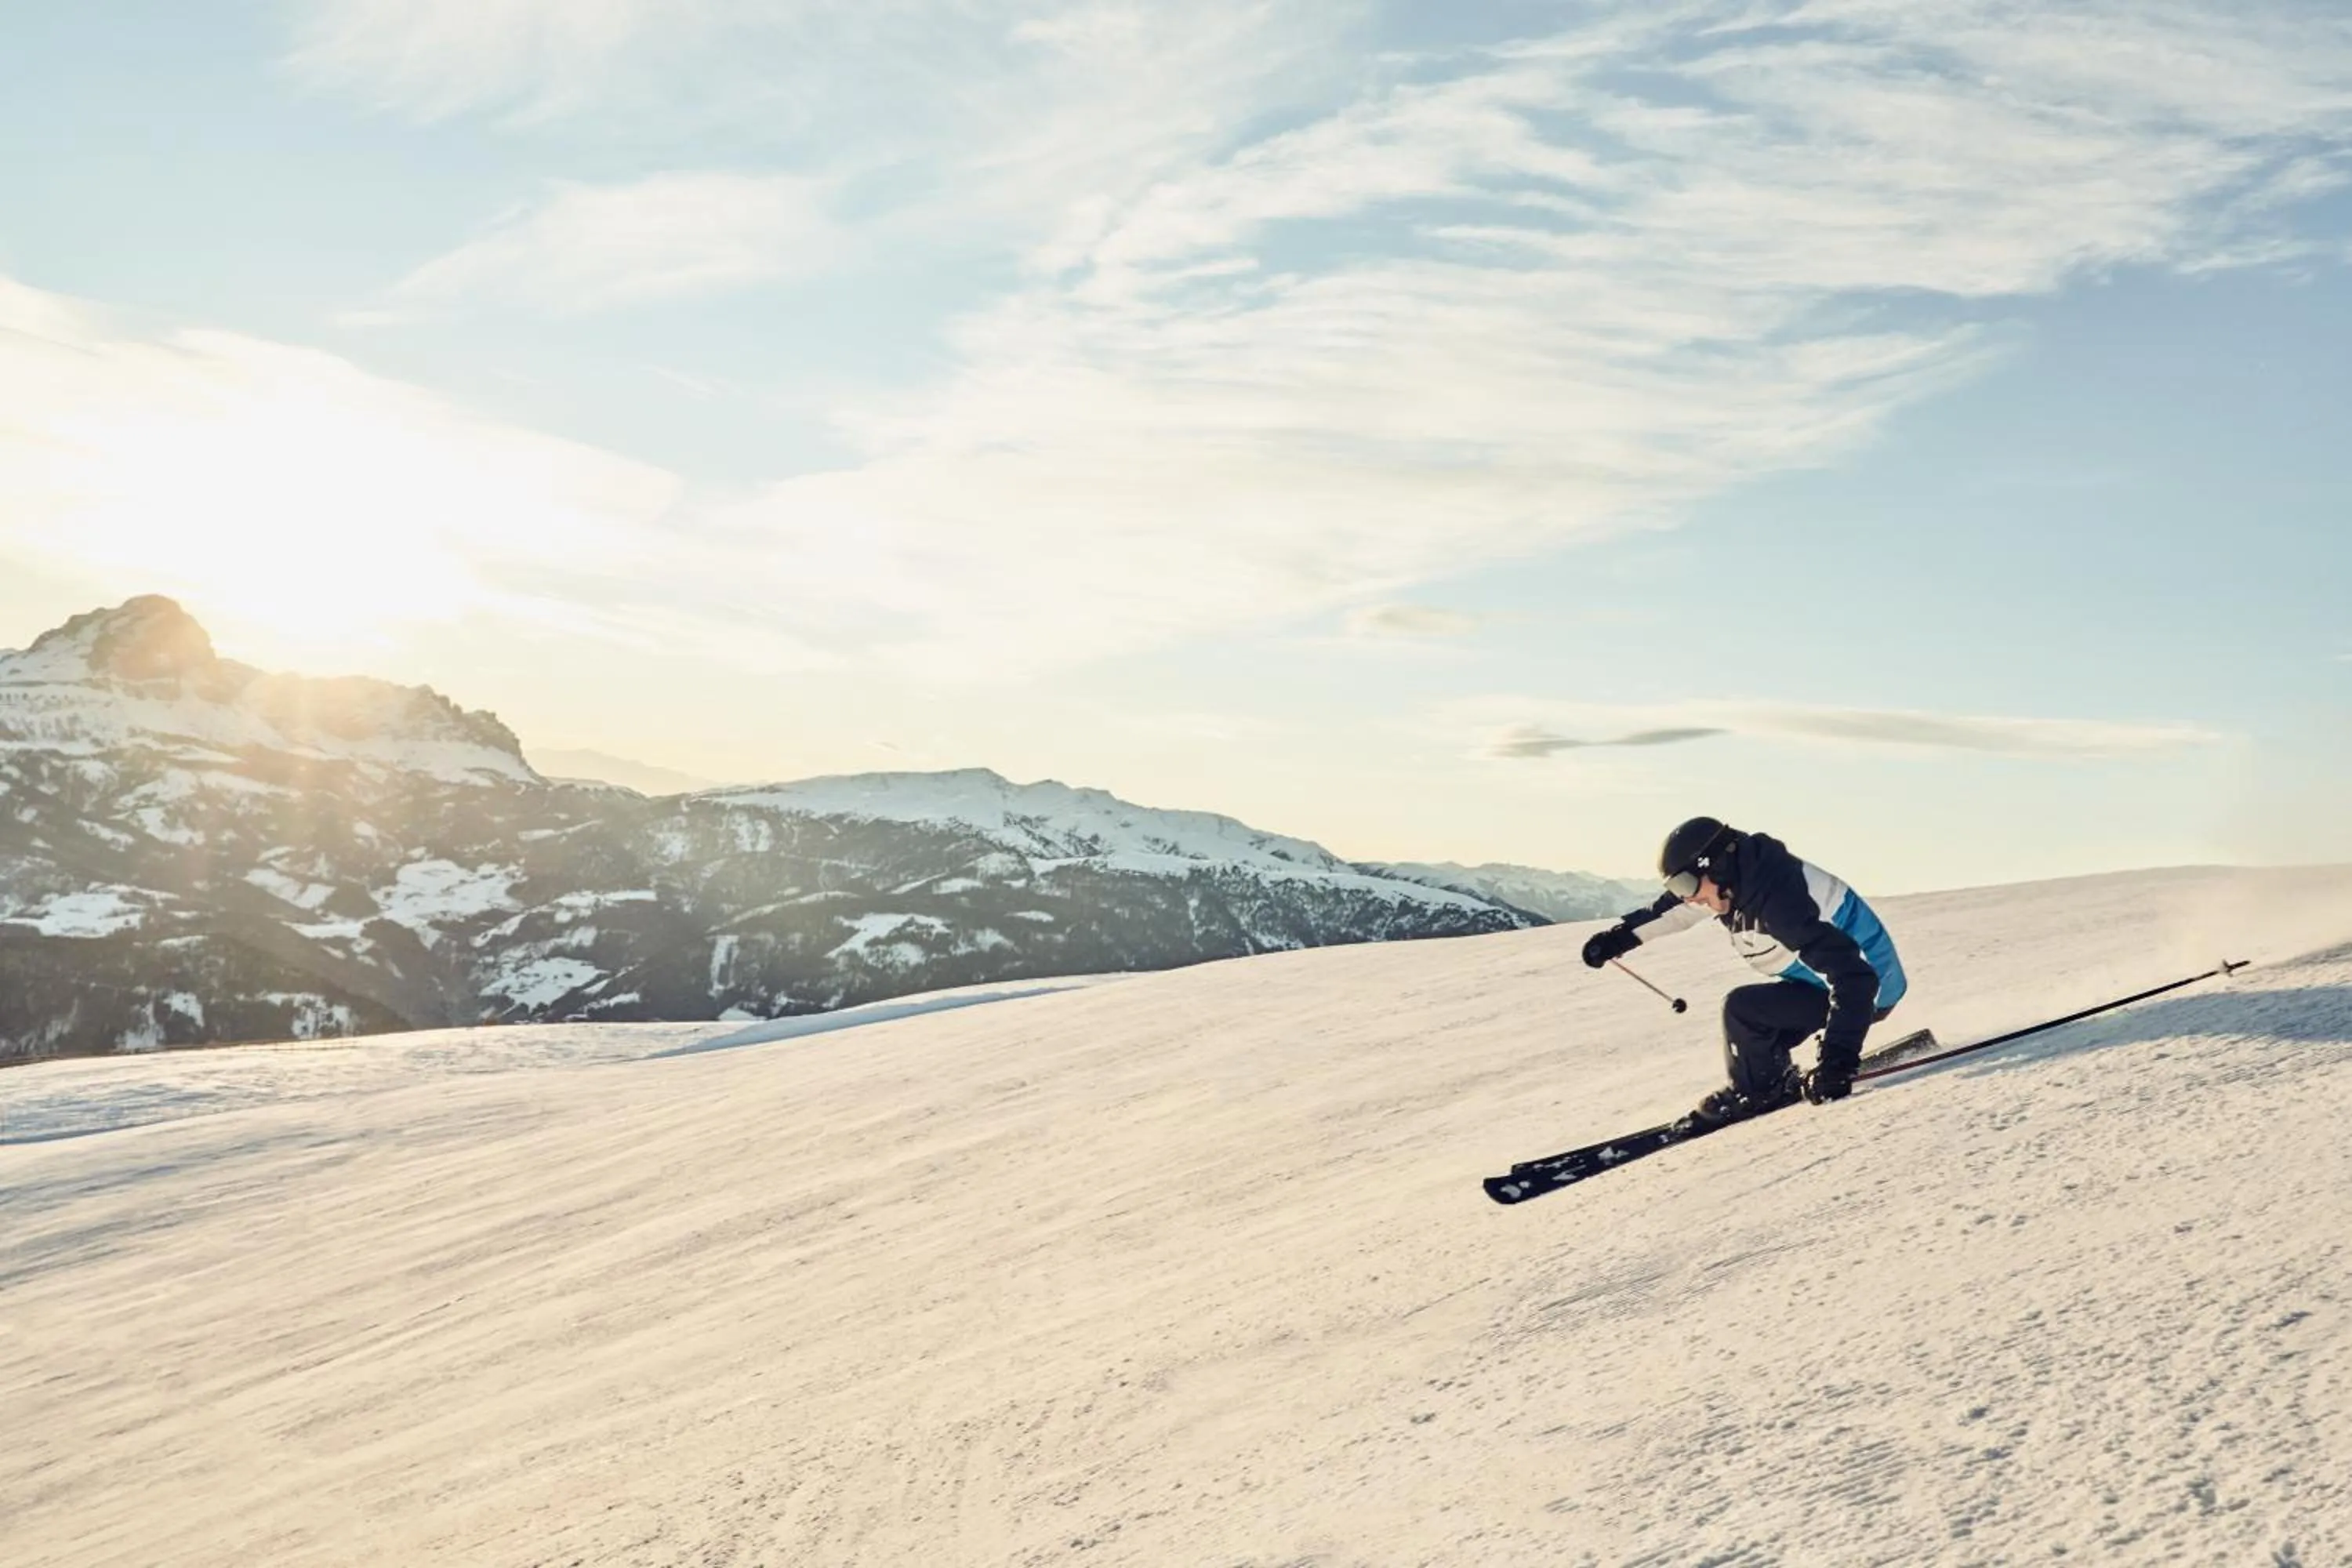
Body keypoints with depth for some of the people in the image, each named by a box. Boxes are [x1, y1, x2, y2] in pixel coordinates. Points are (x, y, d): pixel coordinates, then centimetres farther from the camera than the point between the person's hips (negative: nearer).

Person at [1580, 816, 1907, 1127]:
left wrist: (1839, 1060, -43)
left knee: (1741, 1009, -14)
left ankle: (1757, 1093, 5)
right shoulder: (1743, 878, -6)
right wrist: (1621, 935, 15)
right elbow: (1672, 908, 14)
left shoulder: (1779, 904, -33)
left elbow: (1852, 976, -38)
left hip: (1869, 989, -9)